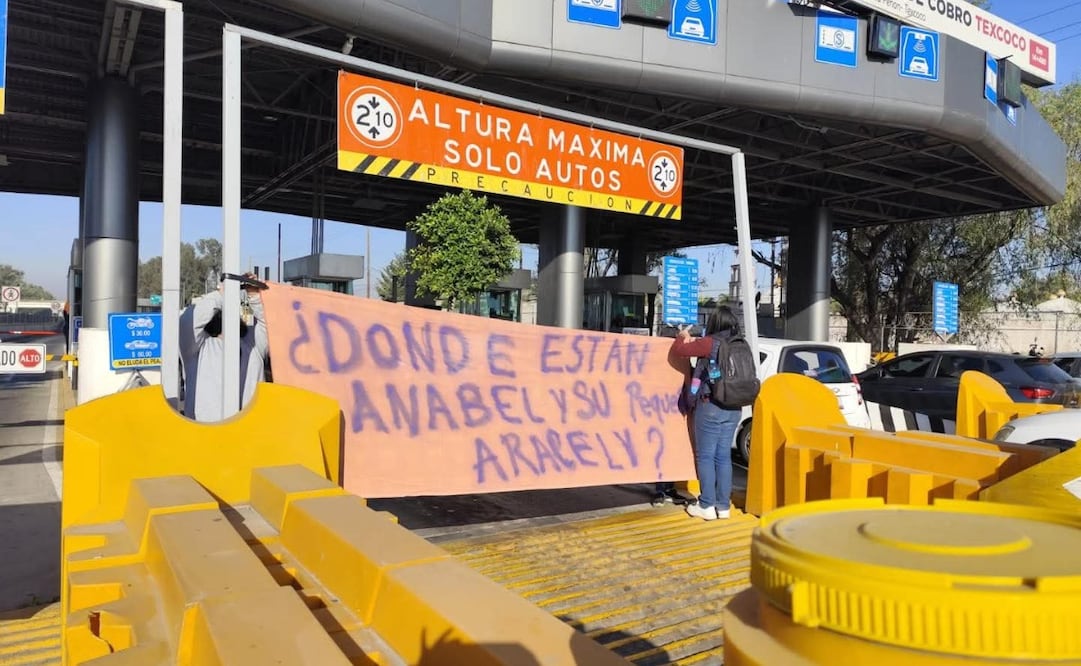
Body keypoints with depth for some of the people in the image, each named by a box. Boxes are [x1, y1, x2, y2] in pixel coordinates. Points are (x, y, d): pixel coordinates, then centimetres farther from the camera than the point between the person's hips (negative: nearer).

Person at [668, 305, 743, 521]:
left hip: (711, 406, -6)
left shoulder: (710, 343, -12)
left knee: (705, 456, 2)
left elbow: (678, 350, -9)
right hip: (733, 408, 6)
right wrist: (692, 341, 26)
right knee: (723, 456, 11)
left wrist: (682, 336, 12)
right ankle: (723, 505, 16)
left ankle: (707, 505, 3)